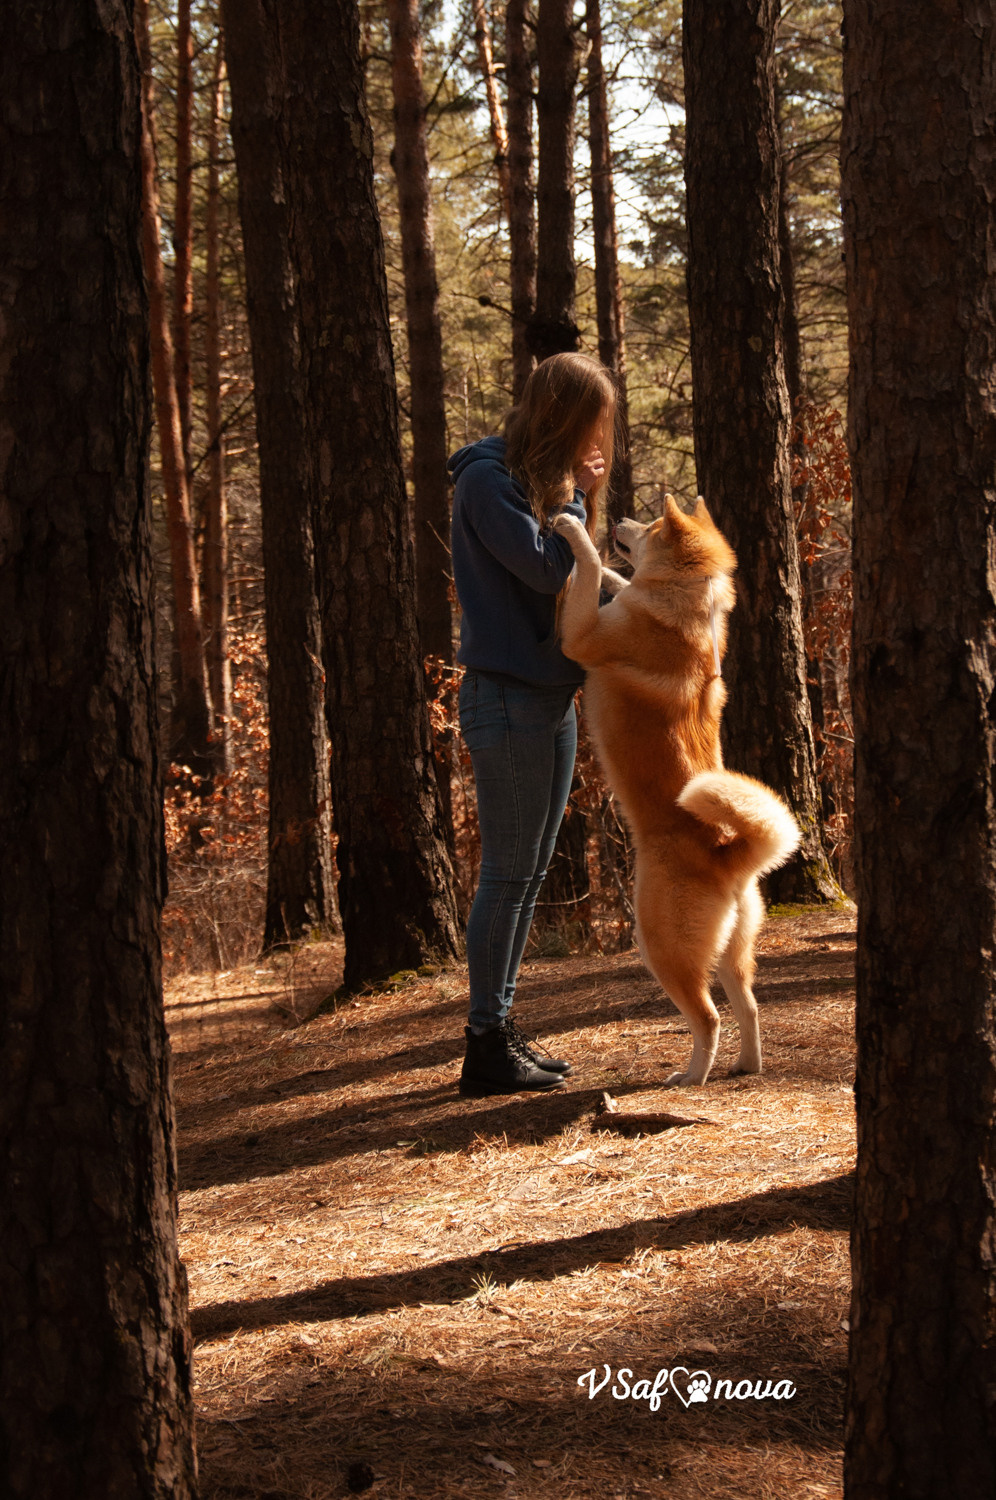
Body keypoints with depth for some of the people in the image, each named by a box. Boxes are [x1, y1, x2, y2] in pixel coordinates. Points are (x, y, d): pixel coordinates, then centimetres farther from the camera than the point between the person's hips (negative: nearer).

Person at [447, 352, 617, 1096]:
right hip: (507, 694, -9)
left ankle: (503, 1030, 18)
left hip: (551, 694, 9)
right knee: (508, 872, -6)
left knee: (528, 872, 11)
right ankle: (487, 1043, -1)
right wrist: (571, 495, -8)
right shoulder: (488, 478, -12)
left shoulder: (545, 478, 16)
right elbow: (544, 567, -21)